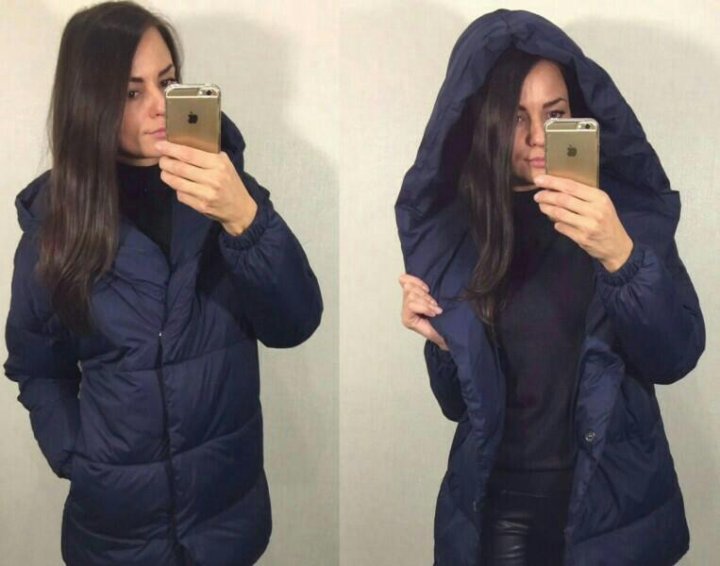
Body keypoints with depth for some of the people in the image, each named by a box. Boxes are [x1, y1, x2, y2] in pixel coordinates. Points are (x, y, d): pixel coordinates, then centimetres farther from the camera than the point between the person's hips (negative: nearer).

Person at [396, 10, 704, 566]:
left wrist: (620, 255, -29)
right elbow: (460, 402, 4)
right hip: (498, 505, 1)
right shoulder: (449, 231, -3)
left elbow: (676, 358, -15)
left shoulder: (627, 207, -7)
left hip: (615, 503, -1)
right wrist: (441, 341, -16)